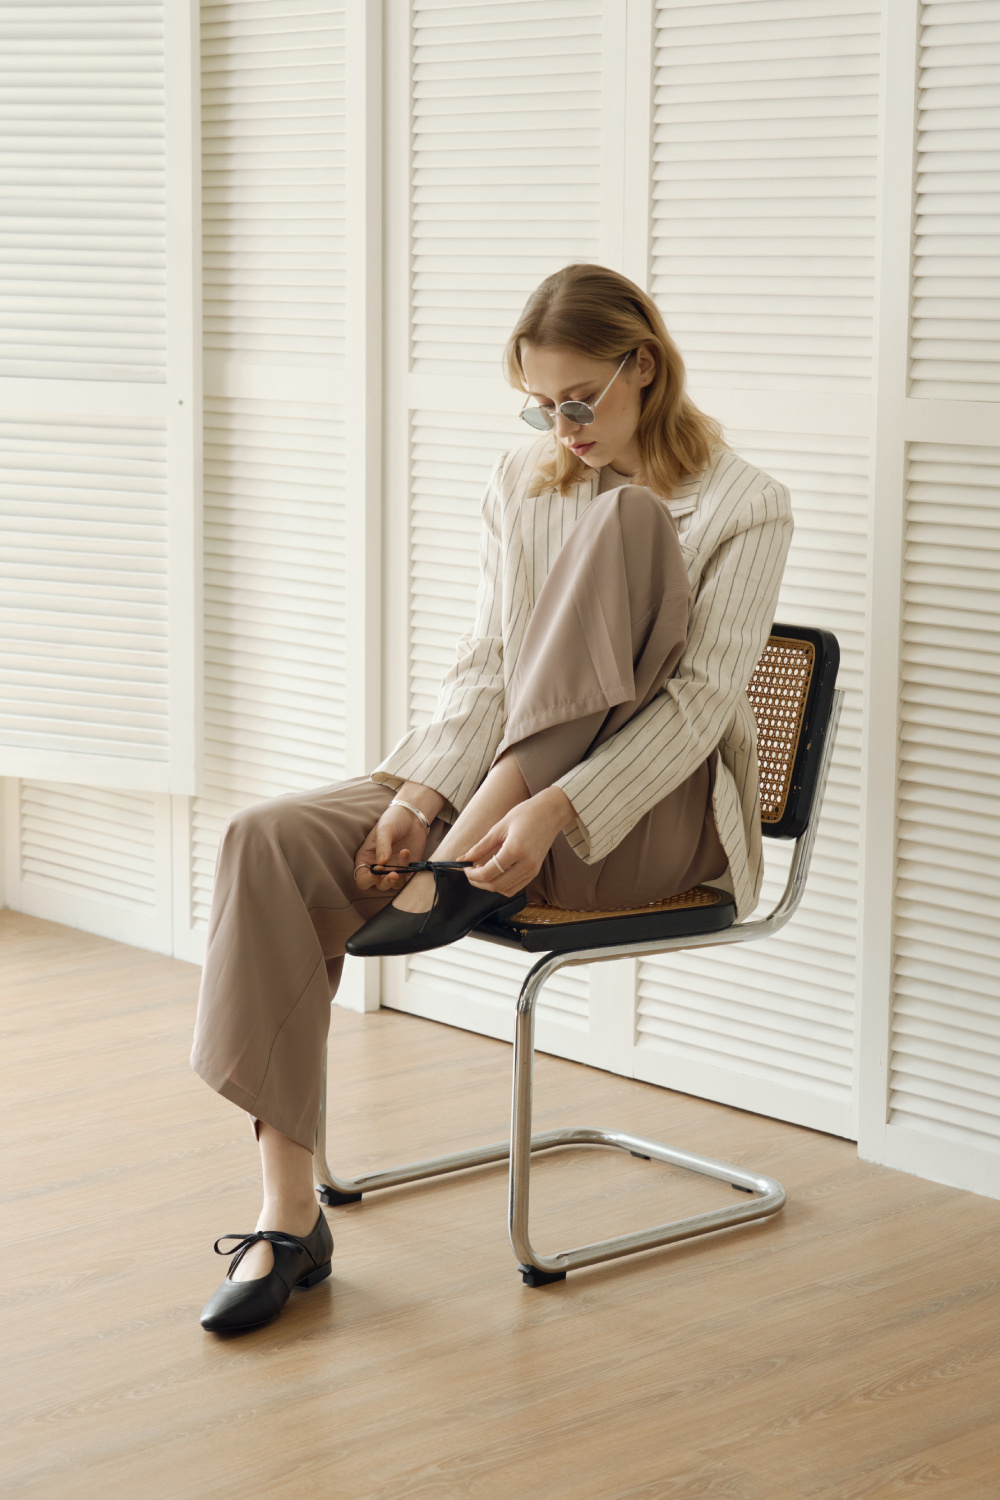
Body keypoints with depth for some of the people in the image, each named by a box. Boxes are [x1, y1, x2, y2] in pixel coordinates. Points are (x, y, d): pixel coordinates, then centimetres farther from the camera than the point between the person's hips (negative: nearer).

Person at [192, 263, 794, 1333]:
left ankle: (463, 861, -28)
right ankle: (288, 1218, -23)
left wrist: (551, 811, -27)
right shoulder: (520, 485, 12)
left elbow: (700, 705, -13)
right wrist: (421, 794, -14)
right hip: (491, 789, 5)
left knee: (625, 519, -25)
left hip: (647, 820, -4)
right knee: (270, 843, -22)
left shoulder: (743, 507, -3)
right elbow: (484, 669, 5)